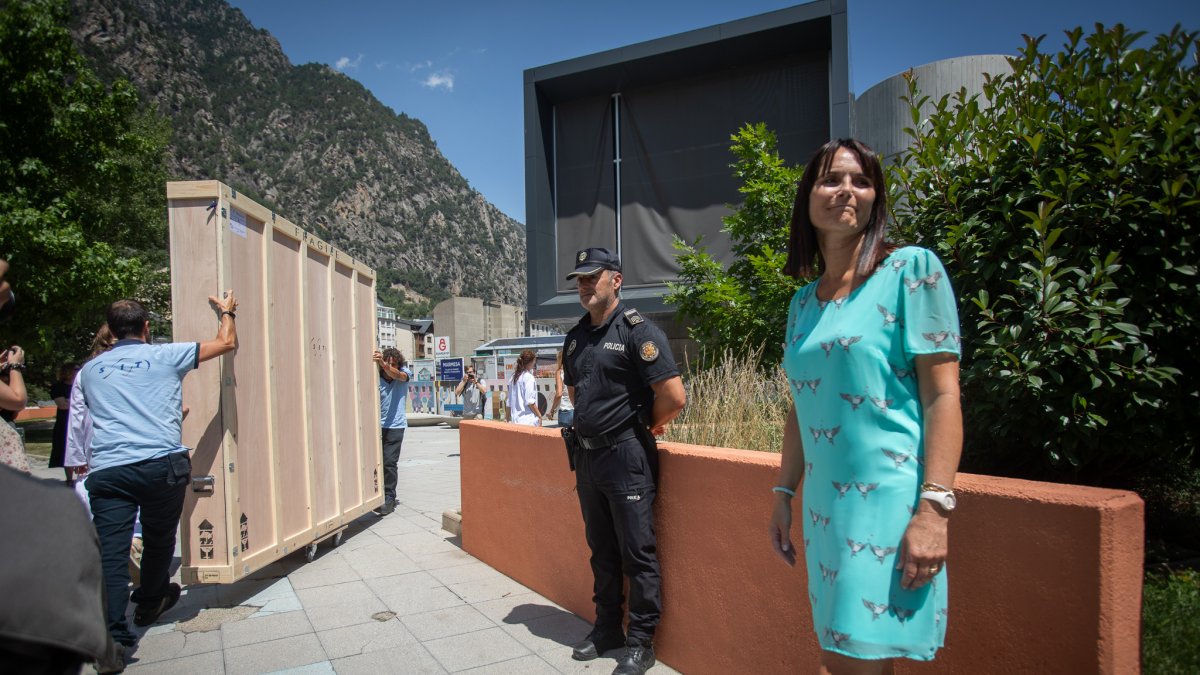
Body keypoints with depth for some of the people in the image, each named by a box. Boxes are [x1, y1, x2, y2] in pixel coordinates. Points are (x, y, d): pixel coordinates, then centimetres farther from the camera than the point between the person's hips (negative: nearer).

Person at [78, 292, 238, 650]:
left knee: (110, 553, -1)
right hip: (161, 464, -2)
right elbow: (227, 343, 13)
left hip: (106, 470, 2)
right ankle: (149, 603, 38)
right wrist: (227, 312, 32)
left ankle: (113, 634, -9)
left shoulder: (89, 370, 18)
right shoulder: (166, 355, 6)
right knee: (159, 541, 18)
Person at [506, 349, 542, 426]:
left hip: (515, 421, 8)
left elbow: (509, 402, 16)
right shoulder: (528, 377, -9)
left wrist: (508, 419, 22)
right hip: (529, 421, -8)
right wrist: (540, 416, -5)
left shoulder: (514, 377, 13)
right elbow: (530, 401, -14)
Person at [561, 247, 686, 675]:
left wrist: (645, 427, -2)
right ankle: (607, 628, 33)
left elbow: (674, 397, -19)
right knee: (602, 550, 18)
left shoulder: (637, 331, -13)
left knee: (637, 553, 3)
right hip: (587, 455, 7)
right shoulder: (576, 338, 10)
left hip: (626, 456, -7)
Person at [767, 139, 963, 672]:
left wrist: (934, 508, -16)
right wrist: (784, 495, 16)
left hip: (887, 498, -6)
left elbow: (943, 395, -10)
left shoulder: (912, 269, -5)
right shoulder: (803, 301, 12)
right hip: (823, 505, 6)